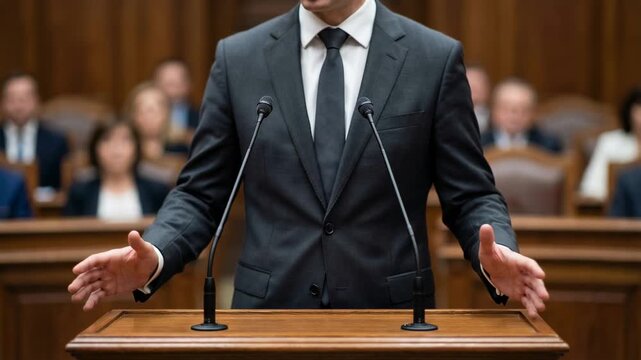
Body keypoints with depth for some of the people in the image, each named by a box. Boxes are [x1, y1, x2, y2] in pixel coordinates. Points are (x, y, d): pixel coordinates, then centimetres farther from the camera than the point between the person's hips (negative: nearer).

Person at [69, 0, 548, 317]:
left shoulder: (436, 58, 0)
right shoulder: (239, 58, 4)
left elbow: (471, 196, 2)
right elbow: (201, 194, 5)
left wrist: (495, 256, -19)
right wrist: (153, 256, -13)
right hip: (270, 314, 1)